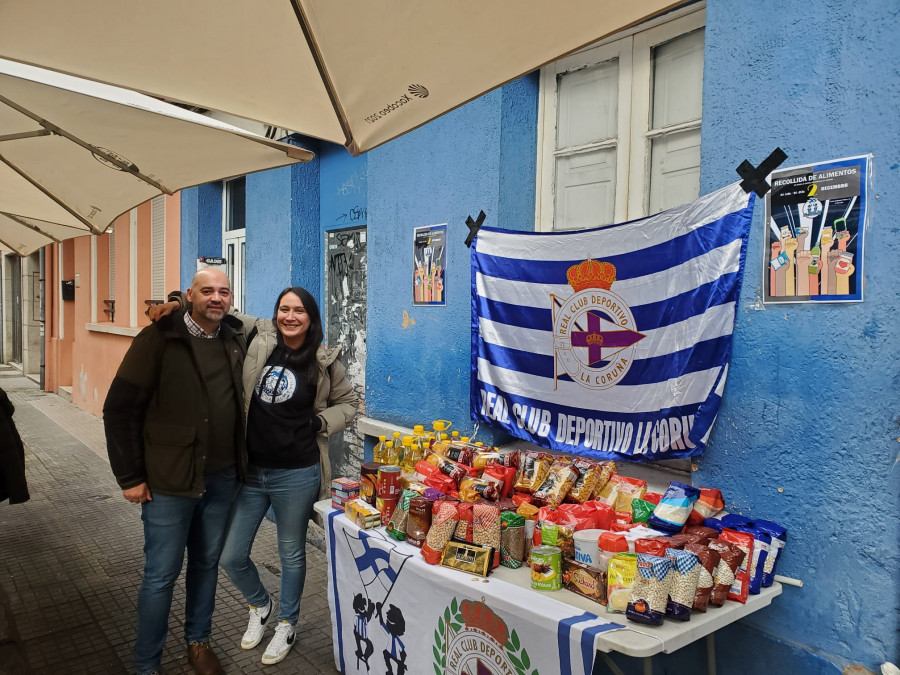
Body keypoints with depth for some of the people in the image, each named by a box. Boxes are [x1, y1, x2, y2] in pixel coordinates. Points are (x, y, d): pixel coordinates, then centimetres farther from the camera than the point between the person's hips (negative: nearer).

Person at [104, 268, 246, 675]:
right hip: (170, 479, -4)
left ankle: (198, 641, 38)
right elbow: (120, 410, -10)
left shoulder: (237, 340, 2)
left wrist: (241, 461, 8)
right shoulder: (159, 339, -12)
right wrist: (130, 476, -10)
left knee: (207, 564, 17)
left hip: (223, 477, 4)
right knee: (162, 574, 7)